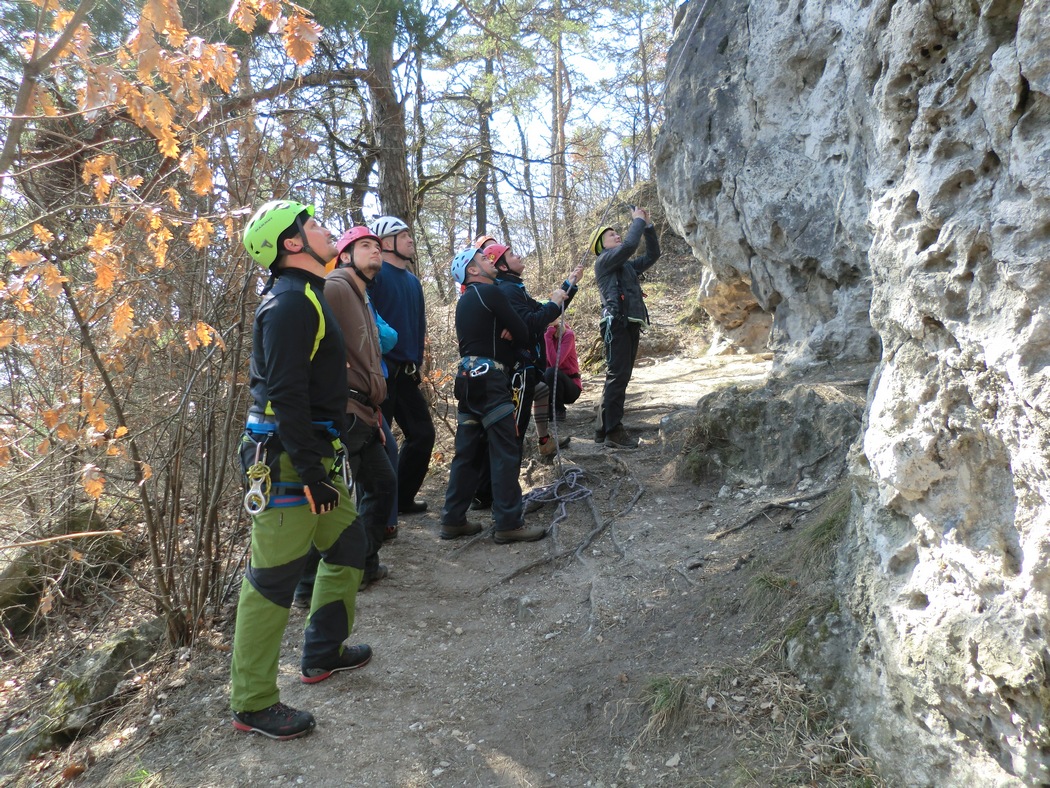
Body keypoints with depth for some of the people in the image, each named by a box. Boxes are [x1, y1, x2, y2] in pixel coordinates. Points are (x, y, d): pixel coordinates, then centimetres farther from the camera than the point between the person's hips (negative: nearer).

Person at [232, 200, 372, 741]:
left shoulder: (304, 296, 15)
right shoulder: (290, 302, -17)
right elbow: (286, 395, -24)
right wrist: (312, 471, -23)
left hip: (311, 453, 10)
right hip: (285, 459, -10)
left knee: (348, 547, 19)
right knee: (273, 578, -1)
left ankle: (322, 654, 35)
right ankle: (252, 705, 13)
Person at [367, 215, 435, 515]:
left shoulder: (413, 281, 18)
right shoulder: (374, 275, -8)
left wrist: (417, 361, 16)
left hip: (406, 373, 8)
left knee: (422, 433, 10)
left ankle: (402, 499, 23)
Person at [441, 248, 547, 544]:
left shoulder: (466, 300, 22)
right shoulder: (490, 292, -6)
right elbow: (523, 334, -7)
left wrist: (507, 334, 5)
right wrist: (513, 336, 14)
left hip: (468, 377, 9)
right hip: (489, 377, -9)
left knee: (468, 452, 10)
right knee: (506, 452, -7)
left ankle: (453, 520, 12)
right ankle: (508, 524, -5)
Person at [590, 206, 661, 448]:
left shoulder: (627, 266, 26)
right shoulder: (603, 261, 1)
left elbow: (653, 254, 27)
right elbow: (629, 245, -14)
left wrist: (648, 226, 20)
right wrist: (637, 220, 1)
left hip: (630, 325, 9)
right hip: (617, 324, -9)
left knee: (620, 379, 8)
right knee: (617, 378, -13)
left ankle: (604, 429, 12)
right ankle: (613, 431, -13)